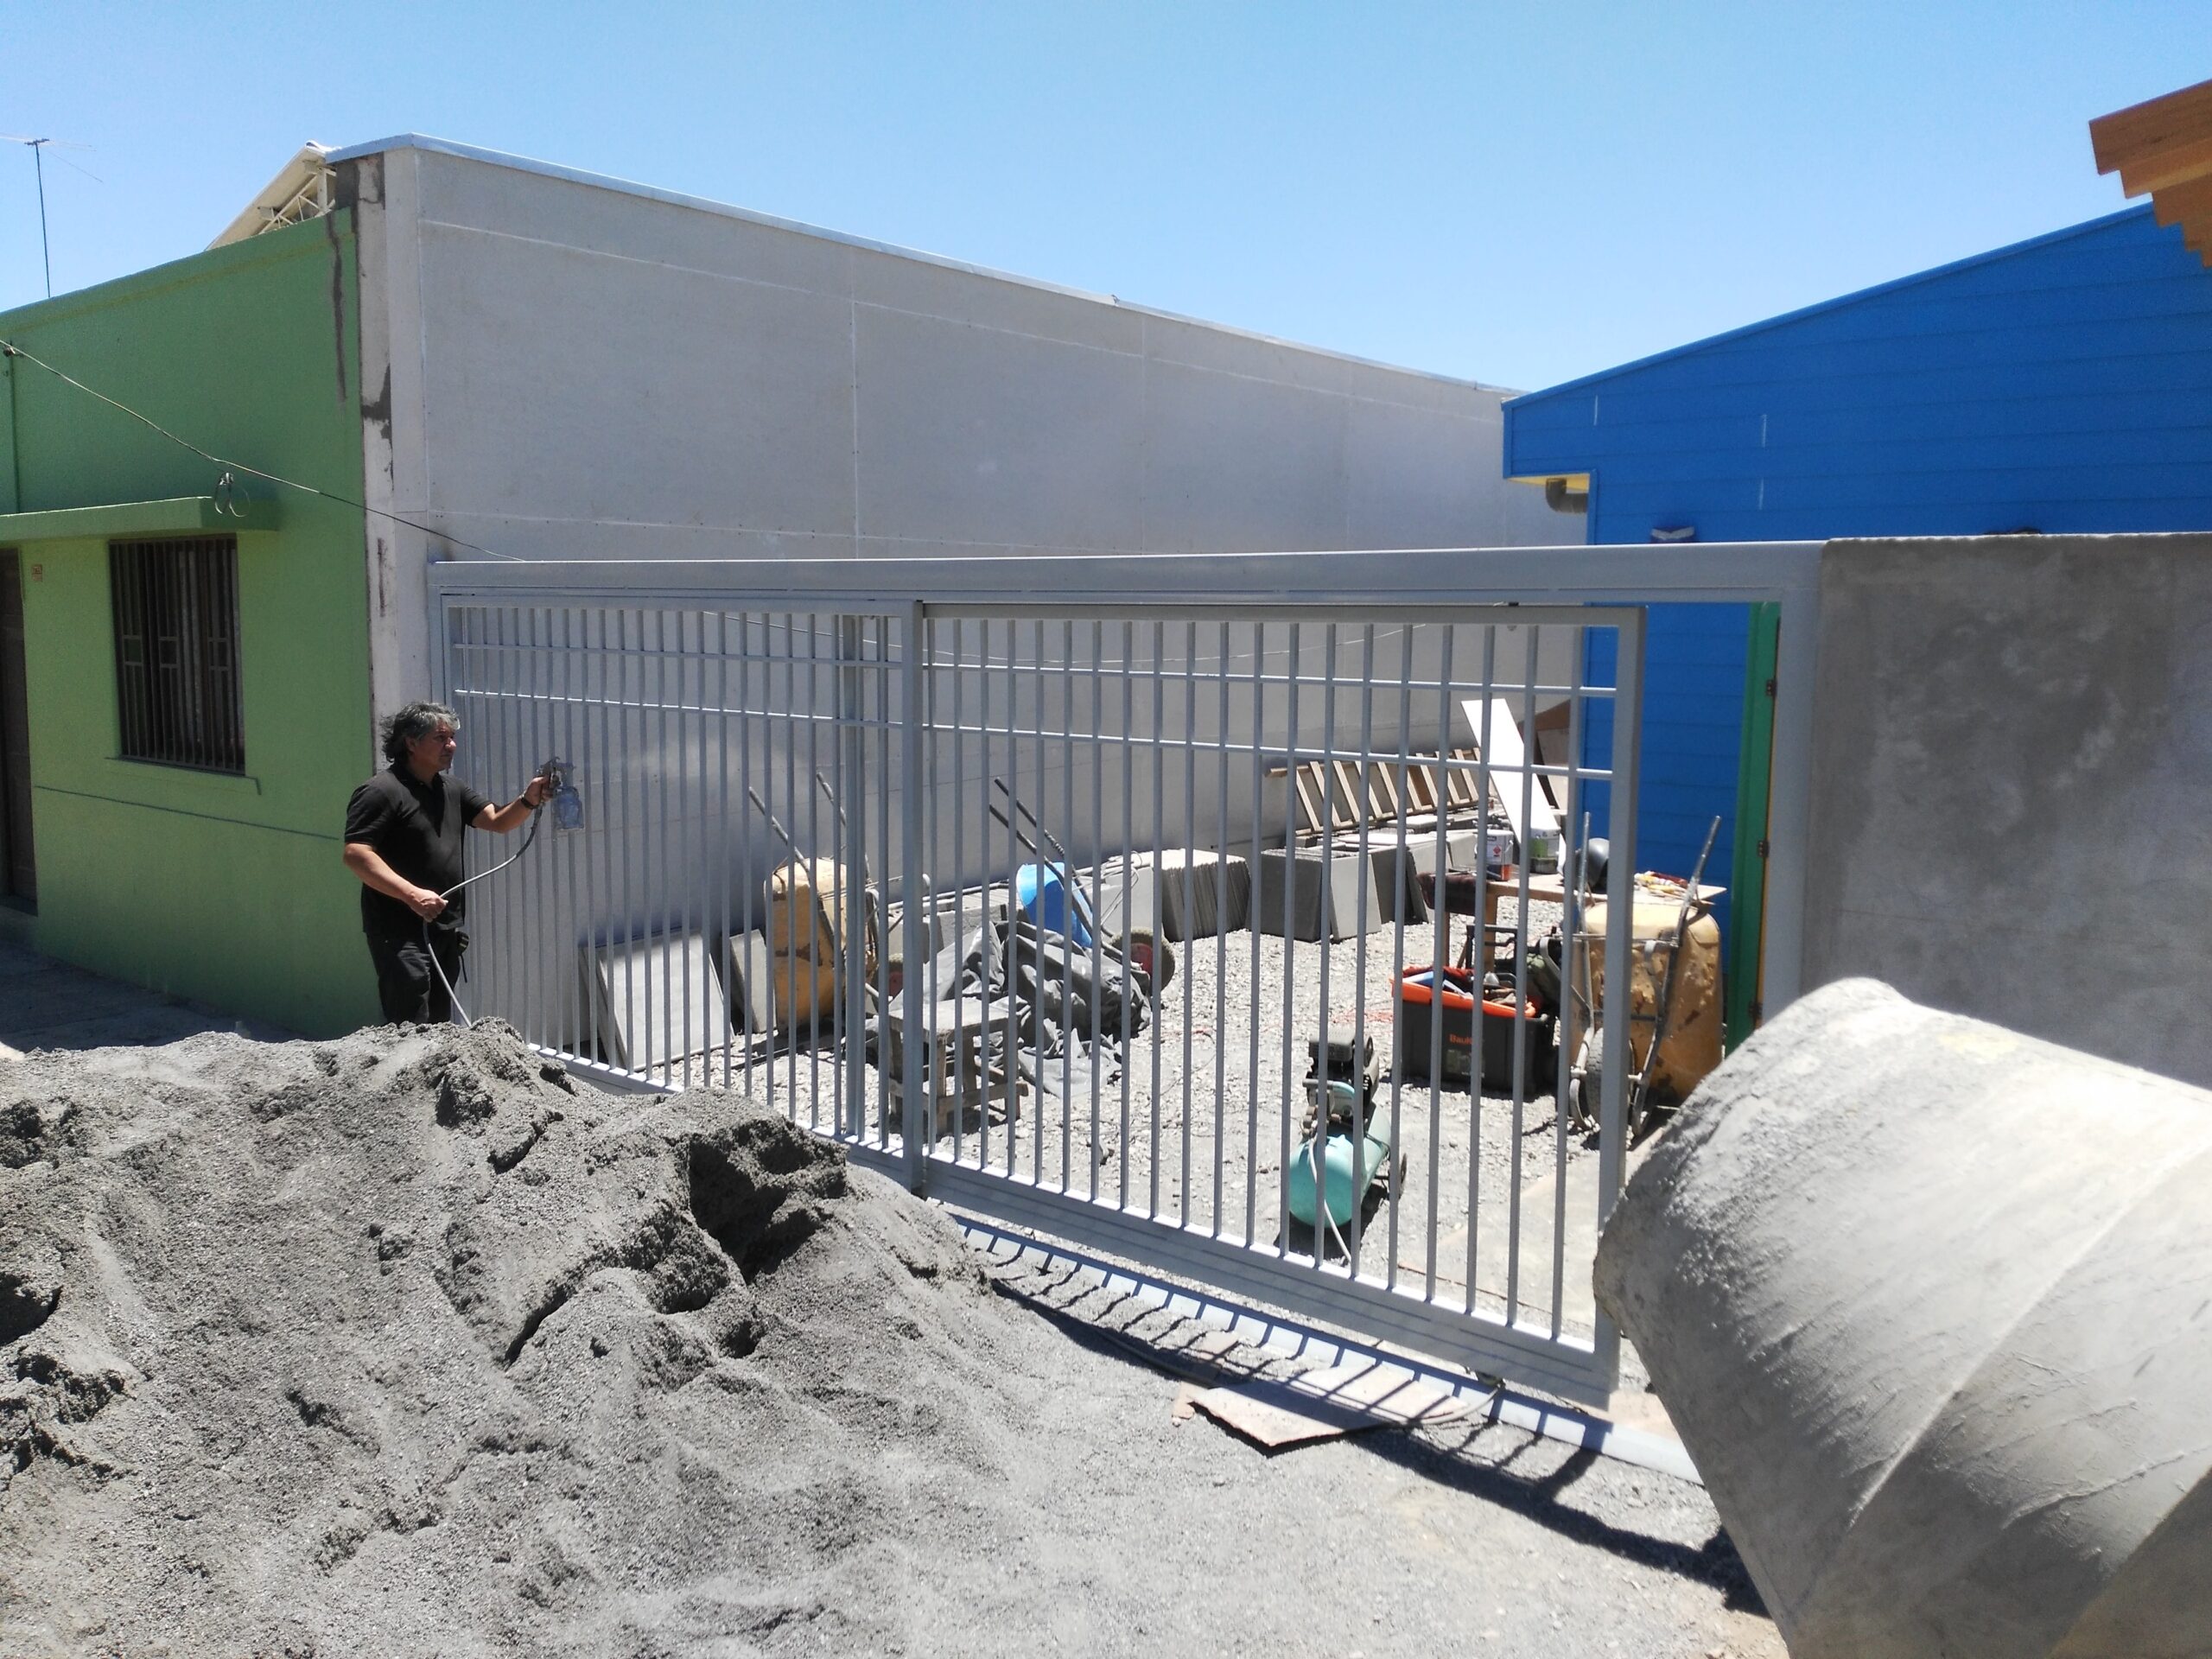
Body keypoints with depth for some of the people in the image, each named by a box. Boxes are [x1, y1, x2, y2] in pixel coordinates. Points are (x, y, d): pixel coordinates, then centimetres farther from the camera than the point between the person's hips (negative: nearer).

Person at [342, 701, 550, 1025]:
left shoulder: (452, 790, 15)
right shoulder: (381, 792, -10)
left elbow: (498, 821, 8)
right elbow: (356, 855, -19)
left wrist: (528, 800, -13)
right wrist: (412, 894, -27)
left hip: (445, 930, 8)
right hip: (401, 933, -8)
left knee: (440, 1029, 15)